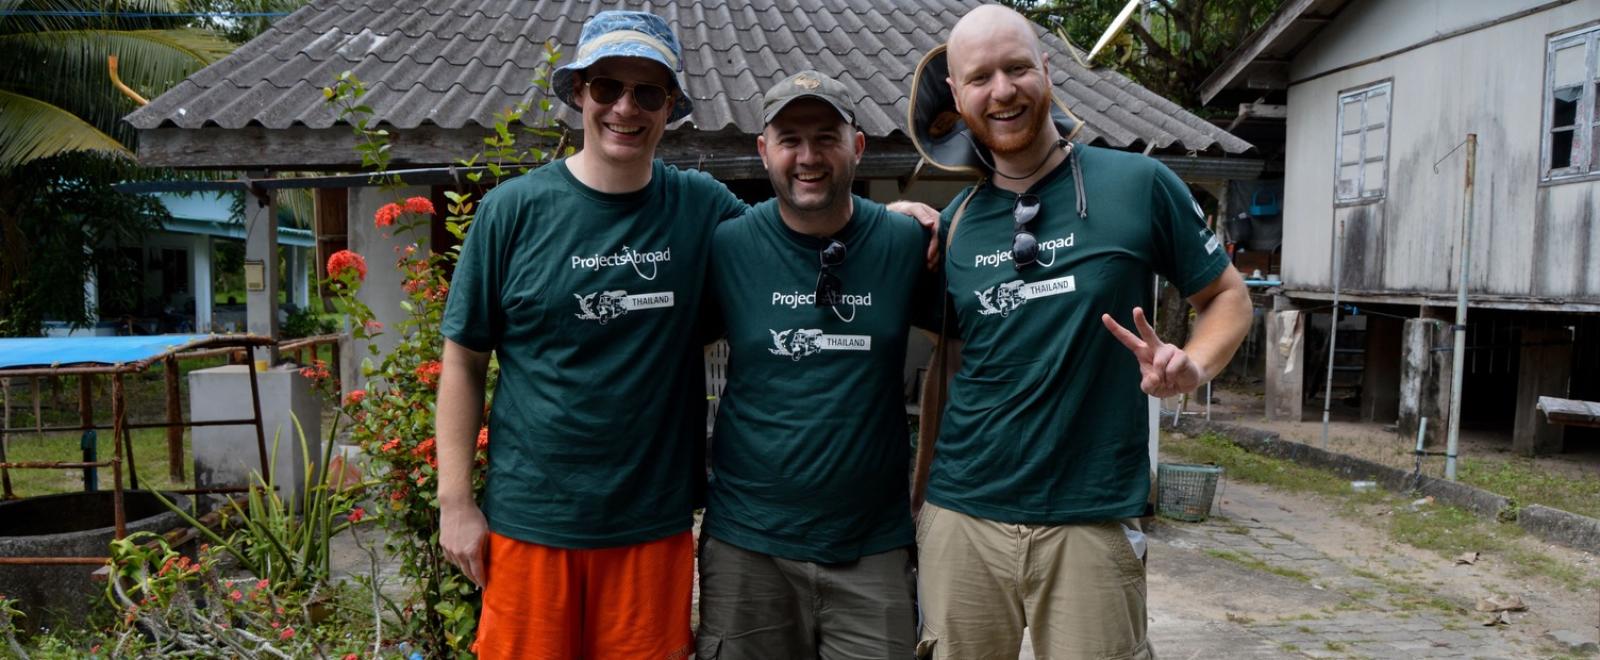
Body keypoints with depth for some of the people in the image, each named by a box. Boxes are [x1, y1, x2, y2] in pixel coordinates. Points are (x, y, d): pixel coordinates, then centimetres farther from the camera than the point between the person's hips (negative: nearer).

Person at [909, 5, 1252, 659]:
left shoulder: (1139, 184, -4)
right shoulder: (953, 222, 5)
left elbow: (1228, 296, 5)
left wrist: (1191, 363, -15)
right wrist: (921, 487, 8)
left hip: (1092, 523, -3)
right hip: (959, 517, 3)